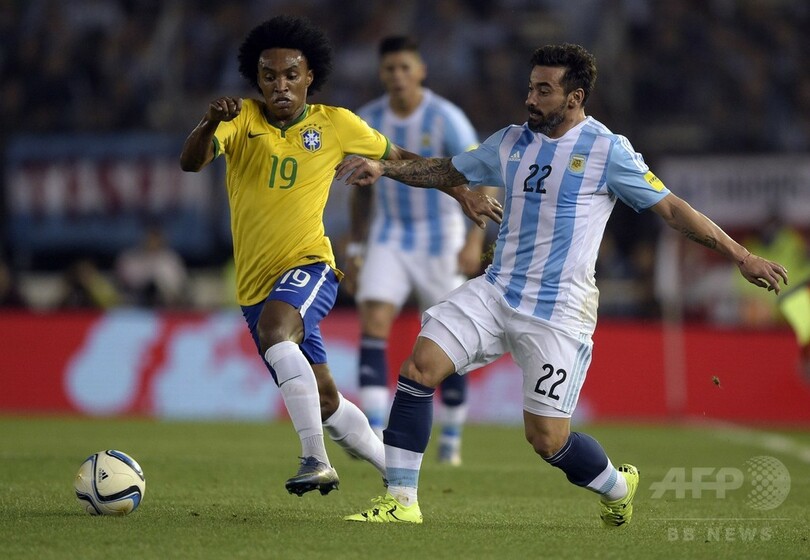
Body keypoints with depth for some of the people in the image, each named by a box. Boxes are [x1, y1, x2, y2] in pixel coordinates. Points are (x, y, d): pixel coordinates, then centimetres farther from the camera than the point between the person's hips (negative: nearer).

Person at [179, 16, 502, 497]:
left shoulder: (335, 124, -1)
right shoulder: (241, 120, -2)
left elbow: (400, 159, 15)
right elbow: (191, 162, -20)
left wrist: (463, 193, 13)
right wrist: (211, 123, -41)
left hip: (308, 265, -3)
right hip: (255, 284, 3)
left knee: (274, 330, -36)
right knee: (324, 401, 9)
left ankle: (316, 459, -39)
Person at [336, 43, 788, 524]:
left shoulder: (607, 150, -7)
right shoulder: (511, 142, 9)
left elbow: (671, 208, -4)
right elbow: (446, 172, 22)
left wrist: (741, 256, -7)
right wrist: (383, 168, 8)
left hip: (559, 312, -5)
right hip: (496, 290, 5)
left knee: (547, 438, -6)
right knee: (419, 367, -13)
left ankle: (617, 485, 27)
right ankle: (401, 500, -5)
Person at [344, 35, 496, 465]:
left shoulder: (446, 119, -14)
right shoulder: (368, 120, -1)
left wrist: (475, 239, -28)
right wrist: (355, 250, 11)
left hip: (439, 241, -3)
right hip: (389, 240, 3)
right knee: (373, 327, -17)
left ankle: (451, 440, 19)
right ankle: (375, 437, -21)